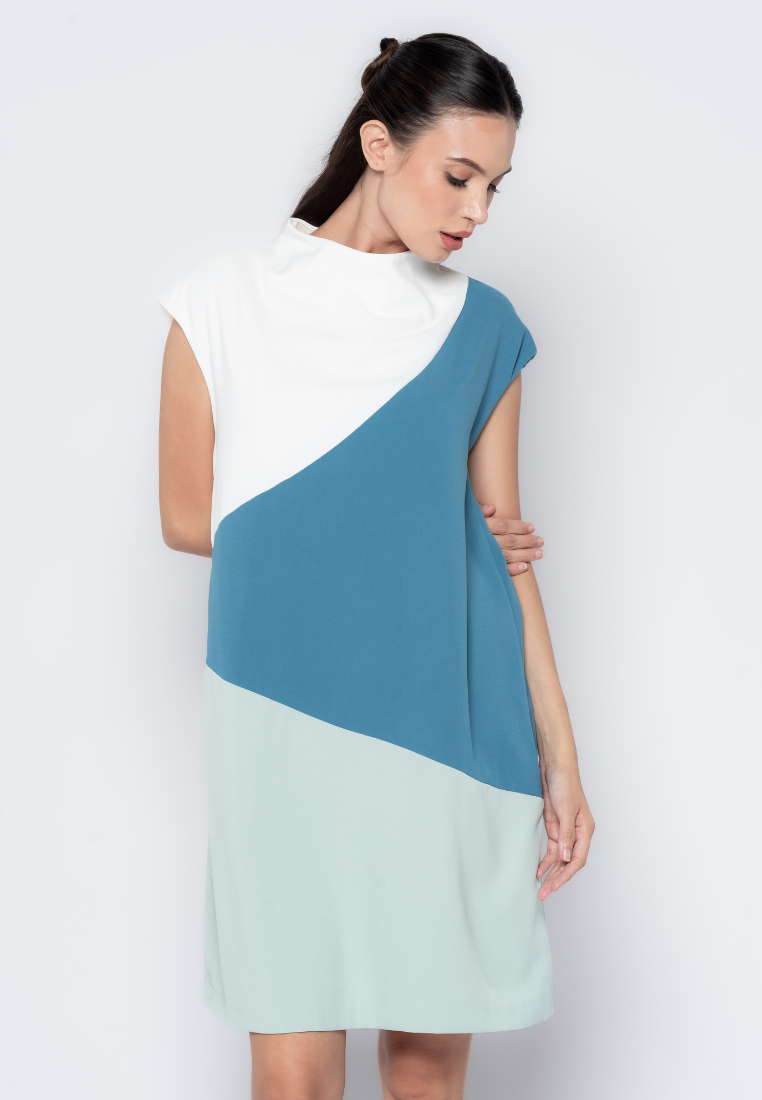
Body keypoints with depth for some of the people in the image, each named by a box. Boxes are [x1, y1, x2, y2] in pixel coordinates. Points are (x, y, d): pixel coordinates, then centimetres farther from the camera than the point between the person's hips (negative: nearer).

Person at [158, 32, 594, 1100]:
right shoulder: (224, 304, 1)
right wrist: (399, 533, 1)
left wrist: (560, 755, 6)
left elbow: (501, 548, 8)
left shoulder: (482, 328, 7)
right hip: (287, 721, -1)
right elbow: (189, 516, 4)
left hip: (450, 726, 2)